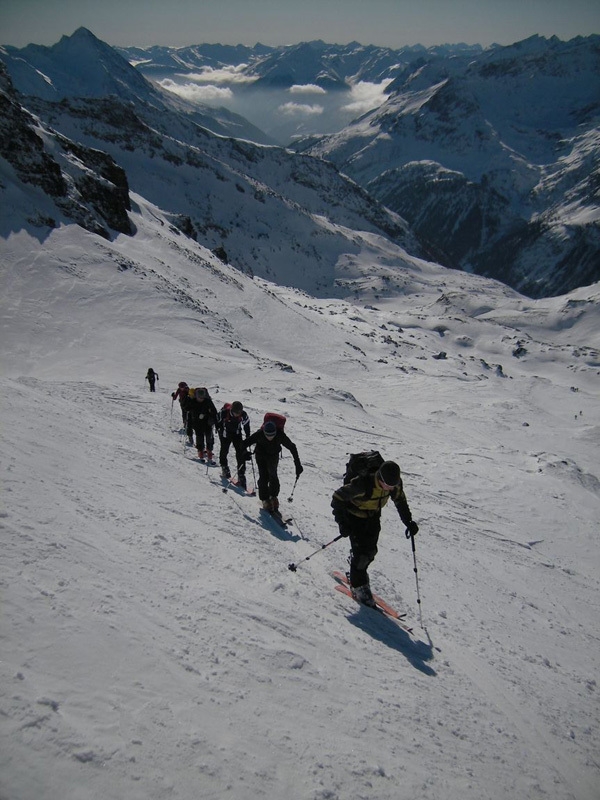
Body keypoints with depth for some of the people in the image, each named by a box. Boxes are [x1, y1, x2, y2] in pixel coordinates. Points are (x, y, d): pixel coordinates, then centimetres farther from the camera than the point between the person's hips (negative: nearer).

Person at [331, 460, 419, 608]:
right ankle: (358, 586, 11)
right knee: (361, 552, -9)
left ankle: (357, 573, 37)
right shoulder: (363, 484, -40)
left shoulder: (395, 483, -23)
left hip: (373, 516, 5)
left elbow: (400, 500, 1)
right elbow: (338, 497, -28)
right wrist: (342, 522, -30)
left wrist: (409, 521, -4)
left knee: (371, 551, 8)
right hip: (354, 516, -5)